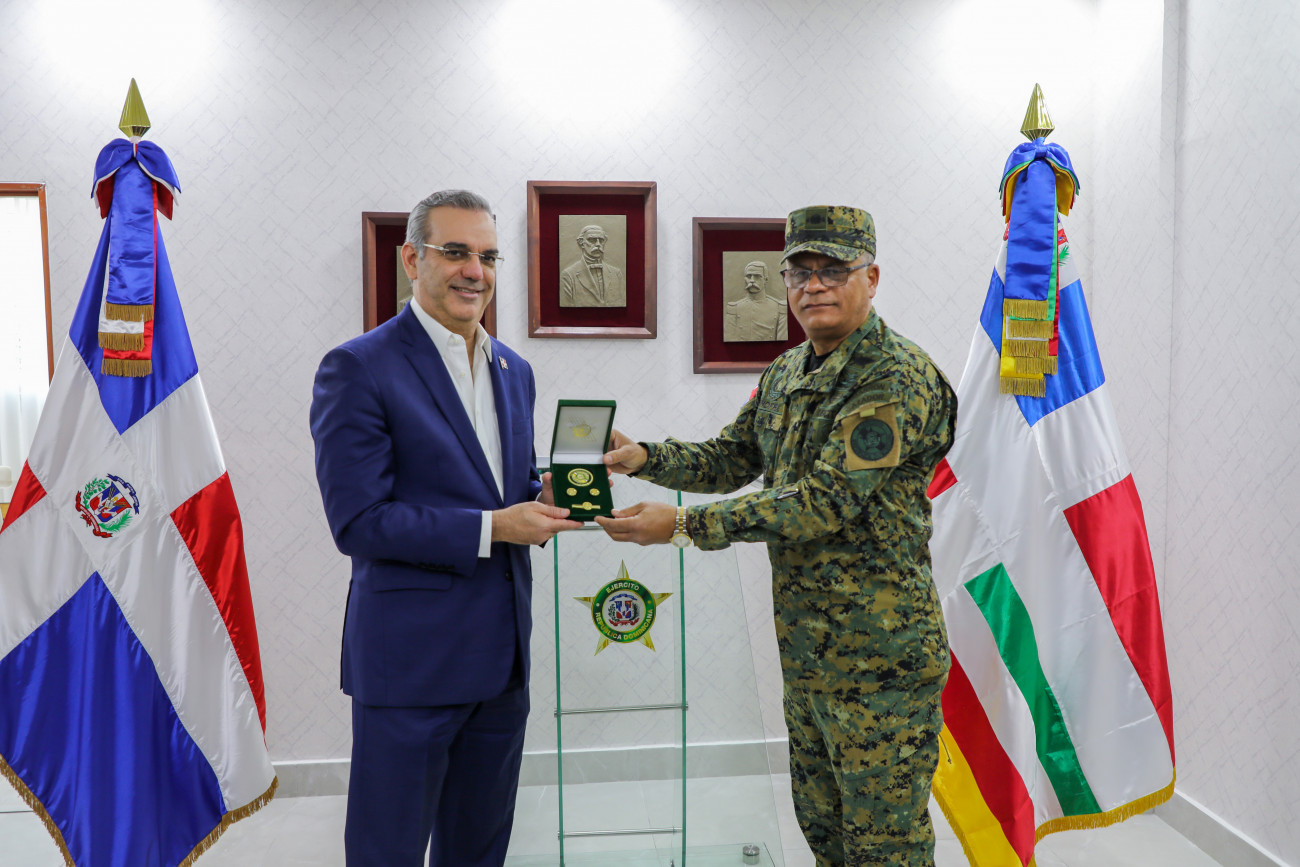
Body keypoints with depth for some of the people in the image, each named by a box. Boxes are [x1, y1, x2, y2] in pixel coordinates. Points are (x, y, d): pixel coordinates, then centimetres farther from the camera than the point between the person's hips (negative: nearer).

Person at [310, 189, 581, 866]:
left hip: (502, 656, 7)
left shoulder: (514, 370, 11)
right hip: (410, 657, -6)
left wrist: (545, 500, -5)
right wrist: (492, 527, -20)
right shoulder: (358, 368, -11)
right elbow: (357, 522, -16)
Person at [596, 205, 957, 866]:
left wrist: (684, 525, -25)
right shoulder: (786, 372, 11)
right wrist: (644, 457, -4)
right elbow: (731, 459, 15)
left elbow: (824, 502, -25)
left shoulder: (898, 378, -18)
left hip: (878, 655, -8)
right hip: (803, 643, 8)